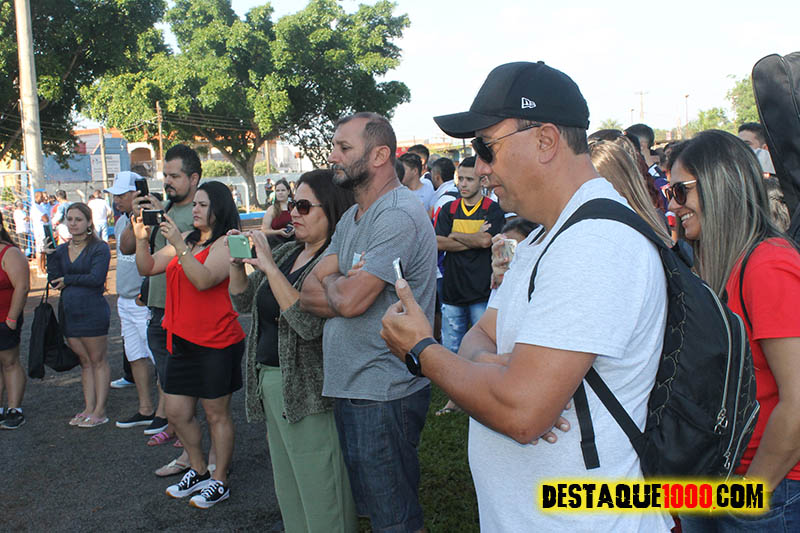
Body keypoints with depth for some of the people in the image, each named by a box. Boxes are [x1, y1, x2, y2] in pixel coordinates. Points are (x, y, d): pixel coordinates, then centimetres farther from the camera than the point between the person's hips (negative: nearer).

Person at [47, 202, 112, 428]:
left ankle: (99, 411, 6)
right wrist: (51, 255, -5)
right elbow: (54, 280, 4)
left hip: (93, 312, -6)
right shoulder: (61, 250, 12)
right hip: (69, 313, 6)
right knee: (84, 362, 11)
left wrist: (68, 280, -7)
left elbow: (96, 278, -17)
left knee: (98, 361, 1)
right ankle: (88, 408, 16)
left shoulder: (99, 248, -6)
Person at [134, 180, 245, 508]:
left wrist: (178, 244, -27)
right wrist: (142, 238, -3)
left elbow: (204, 279, -23)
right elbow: (147, 268, 13)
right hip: (182, 339, 8)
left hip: (216, 341, -8)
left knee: (216, 413, 4)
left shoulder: (226, 242, -8)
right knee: (176, 413, 13)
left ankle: (219, 482, 19)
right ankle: (199, 472, 32)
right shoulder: (186, 239, 15)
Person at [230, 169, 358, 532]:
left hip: (309, 391, -9)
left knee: (320, 500, 2)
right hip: (269, 382, 9)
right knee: (288, 493, 21)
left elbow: (310, 324, -27)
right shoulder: (285, 253, 10)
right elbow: (244, 302, 16)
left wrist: (270, 269, -24)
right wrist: (238, 263, -2)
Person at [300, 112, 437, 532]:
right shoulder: (351, 217, 14)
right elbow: (308, 294, 7)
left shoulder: (399, 215, -18)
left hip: (383, 393, -9)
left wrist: (330, 281, -3)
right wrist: (343, 285, -12)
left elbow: (349, 300, -24)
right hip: (349, 386, 9)